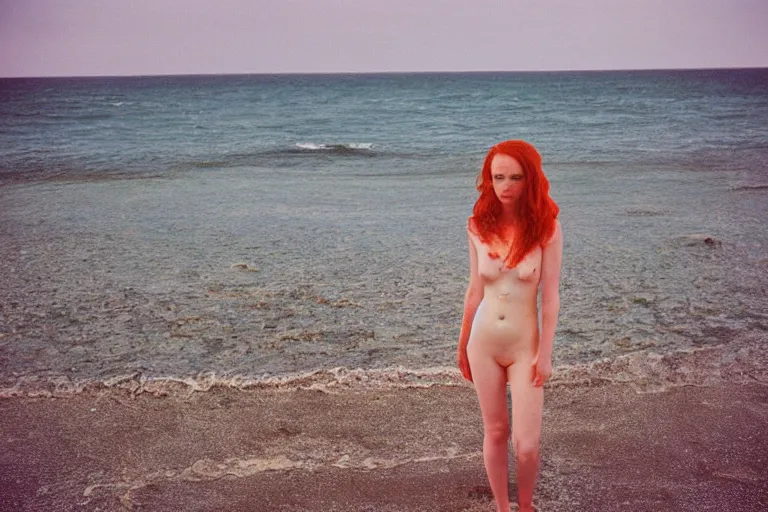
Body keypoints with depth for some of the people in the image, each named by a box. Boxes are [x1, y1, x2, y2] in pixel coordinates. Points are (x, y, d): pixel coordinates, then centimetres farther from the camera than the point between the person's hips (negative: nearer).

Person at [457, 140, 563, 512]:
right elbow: (475, 290, 5)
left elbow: (550, 296, -9)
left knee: (526, 445, -3)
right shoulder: (478, 226, -3)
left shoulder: (547, 228, -12)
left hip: (524, 345, -2)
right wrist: (462, 344, 11)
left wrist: (545, 354, -11)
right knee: (494, 433, 13)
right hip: (484, 342, 3)